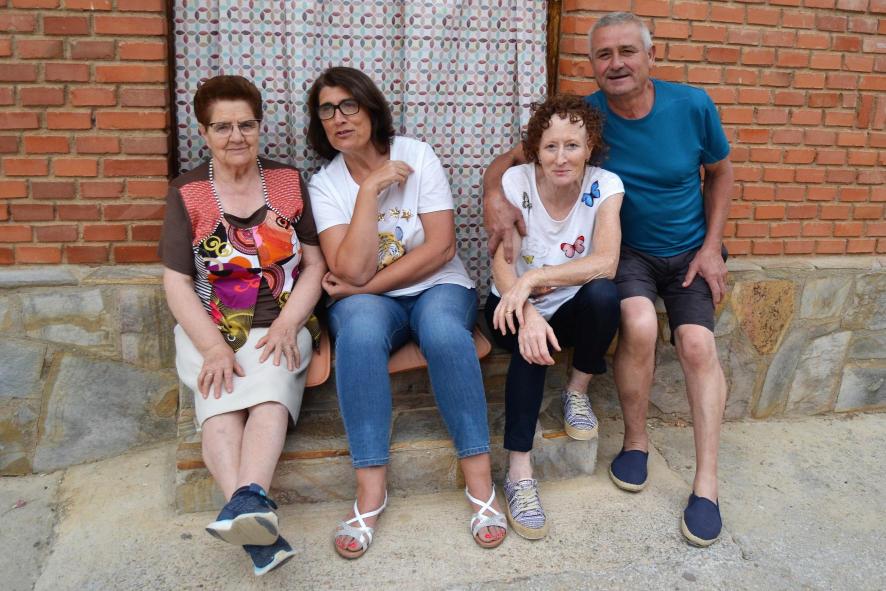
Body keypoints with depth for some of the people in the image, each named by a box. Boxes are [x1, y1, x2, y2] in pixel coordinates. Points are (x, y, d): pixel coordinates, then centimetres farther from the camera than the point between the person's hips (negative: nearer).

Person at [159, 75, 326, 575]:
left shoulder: (289, 181, 8)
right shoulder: (186, 193, 6)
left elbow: (314, 265, 5)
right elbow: (177, 282, 1)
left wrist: (286, 325, -12)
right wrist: (214, 347, -14)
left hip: (279, 326, 0)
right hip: (209, 330, 0)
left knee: (270, 390, -31)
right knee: (220, 401, -28)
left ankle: (247, 502, -48)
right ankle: (258, 527, -44)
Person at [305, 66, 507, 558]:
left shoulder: (417, 155, -3)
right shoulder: (325, 185, -2)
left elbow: (441, 247, -10)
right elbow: (354, 271, -16)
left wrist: (366, 284, -14)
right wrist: (371, 188, -20)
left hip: (437, 287, 0)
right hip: (370, 301, 1)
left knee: (443, 331, -35)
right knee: (360, 329, -35)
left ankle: (479, 480, -26)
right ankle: (370, 489, -30)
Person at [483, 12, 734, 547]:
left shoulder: (692, 106, -11)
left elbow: (720, 171, 5)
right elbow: (510, 160, -10)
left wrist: (712, 247, -3)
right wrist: (495, 196, -34)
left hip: (689, 251, 1)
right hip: (626, 252, -1)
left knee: (698, 344, -21)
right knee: (639, 323, -31)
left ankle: (707, 484, -9)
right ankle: (636, 441, -6)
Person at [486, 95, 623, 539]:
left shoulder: (604, 186, -11)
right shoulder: (515, 182, -14)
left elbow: (605, 263, -26)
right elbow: (502, 264, -22)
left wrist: (534, 277, -36)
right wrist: (526, 315, -42)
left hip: (572, 307, 1)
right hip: (515, 305, -1)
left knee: (604, 295, -32)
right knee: (531, 344, -35)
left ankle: (577, 393, -6)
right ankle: (518, 473, -26)